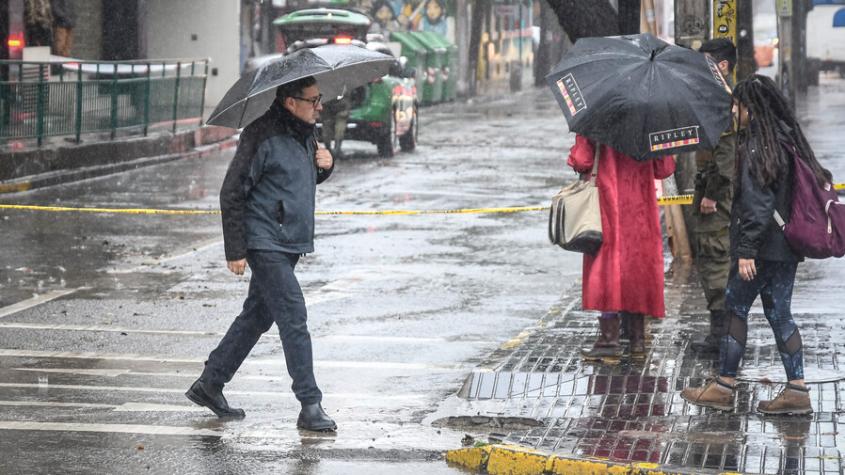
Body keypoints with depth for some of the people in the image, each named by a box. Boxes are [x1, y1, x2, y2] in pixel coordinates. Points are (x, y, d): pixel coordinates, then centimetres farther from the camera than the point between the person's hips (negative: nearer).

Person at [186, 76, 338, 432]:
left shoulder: (305, 135, 11)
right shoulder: (263, 137, -16)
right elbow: (232, 193, -15)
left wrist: (325, 166, 2)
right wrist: (235, 251, -16)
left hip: (290, 243, 9)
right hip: (266, 243, -9)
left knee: (257, 316, 14)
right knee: (293, 319, -11)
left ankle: (209, 384, 26)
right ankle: (310, 406, -8)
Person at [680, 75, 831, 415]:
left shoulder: (757, 147, -16)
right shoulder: (788, 141, 11)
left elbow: (756, 202, -22)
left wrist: (746, 250, -21)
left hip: (762, 249, -9)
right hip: (787, 247, 9)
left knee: (735, 308, 3)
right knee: (779, 313, 11)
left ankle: (725, 385, 9)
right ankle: (797, 389, 8)